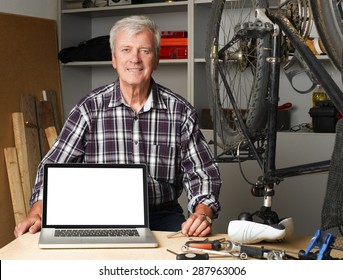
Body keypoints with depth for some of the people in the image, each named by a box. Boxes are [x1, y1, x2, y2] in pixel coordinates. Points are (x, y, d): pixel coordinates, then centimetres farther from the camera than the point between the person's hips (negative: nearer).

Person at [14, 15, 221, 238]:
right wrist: (37, 212, -14)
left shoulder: (181, 111, 0)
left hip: (162, 217, 1)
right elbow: (54, 165, 1)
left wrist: (202, 214, -18)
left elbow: (202, 173, 1)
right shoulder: (90, 108, -1)